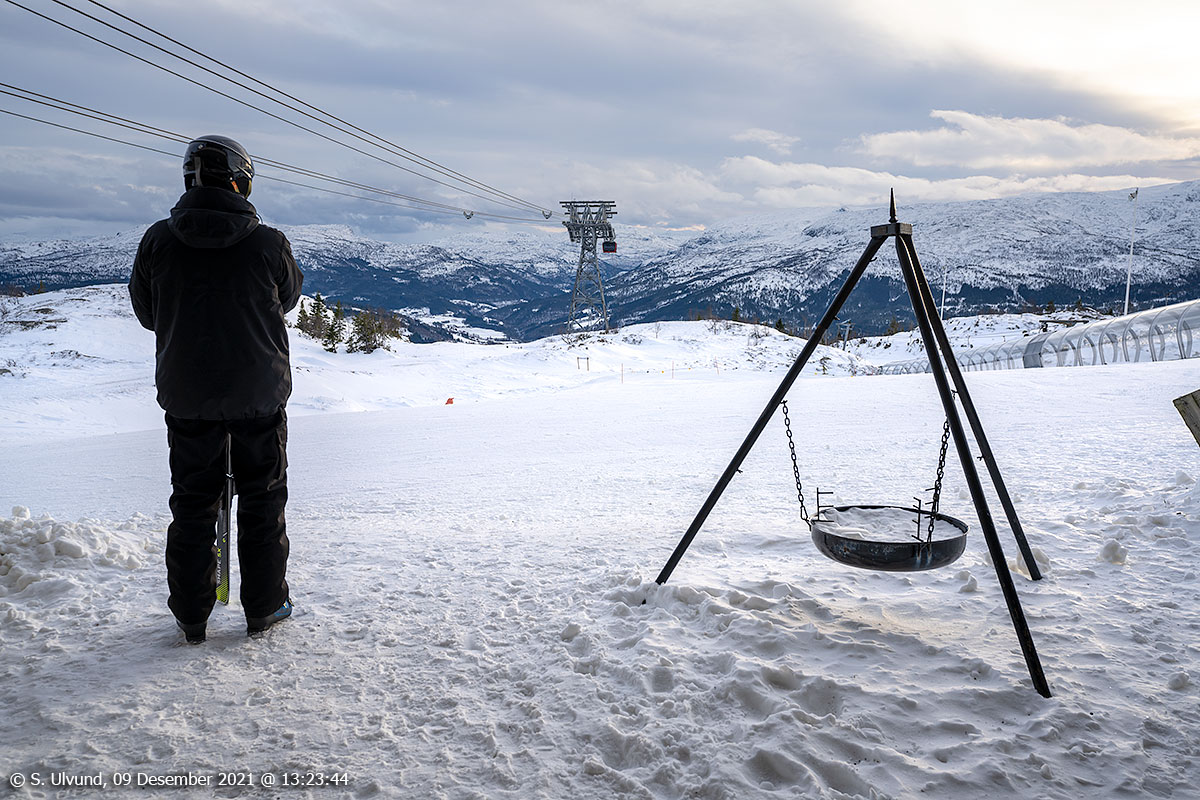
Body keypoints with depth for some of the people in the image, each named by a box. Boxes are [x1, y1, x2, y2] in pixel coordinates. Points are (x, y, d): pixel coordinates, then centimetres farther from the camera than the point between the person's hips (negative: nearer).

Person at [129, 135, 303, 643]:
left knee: (192, 502, 12)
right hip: (259, 392, -2)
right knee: (262, 499, 11)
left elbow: (147, 314, 6)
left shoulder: (158, 241, -6)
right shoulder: (268, 243, -12)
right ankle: (265, 607, 20)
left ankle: (191, 616, 19)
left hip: (186, 394, 2)